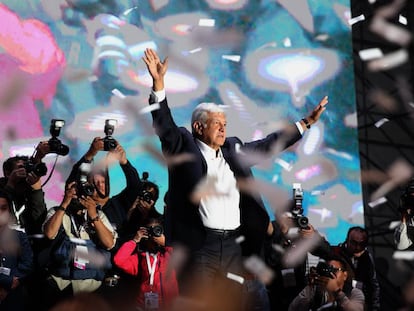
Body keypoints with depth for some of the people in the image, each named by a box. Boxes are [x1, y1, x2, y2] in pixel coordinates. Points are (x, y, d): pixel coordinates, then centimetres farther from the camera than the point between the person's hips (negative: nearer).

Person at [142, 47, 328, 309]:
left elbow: (269, 145, 25)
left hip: (234, 246, 5)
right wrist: (158, 82, -19)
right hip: (199, 245, -5)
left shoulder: (234, 149, 18)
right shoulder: (185, 147, 4)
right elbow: (164, 123, -7)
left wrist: (306, 122, 26)